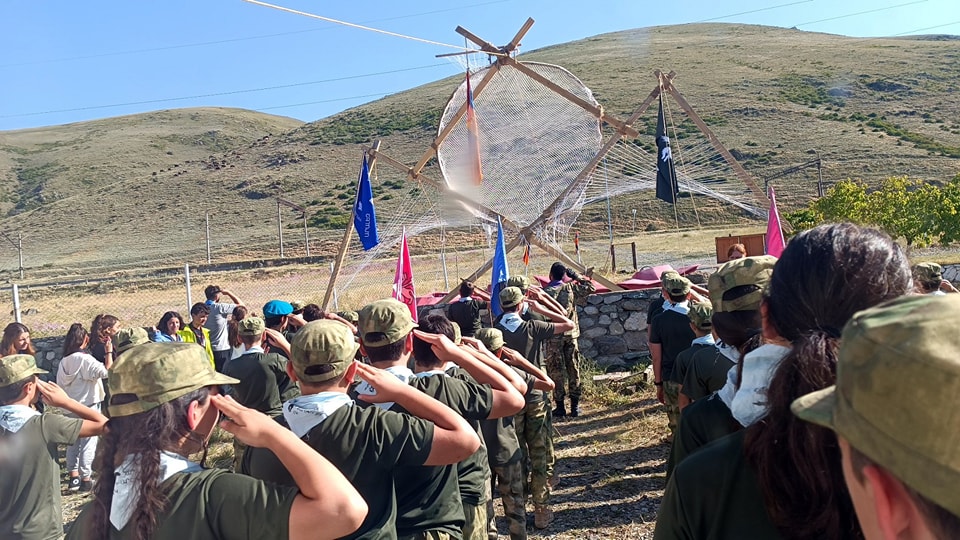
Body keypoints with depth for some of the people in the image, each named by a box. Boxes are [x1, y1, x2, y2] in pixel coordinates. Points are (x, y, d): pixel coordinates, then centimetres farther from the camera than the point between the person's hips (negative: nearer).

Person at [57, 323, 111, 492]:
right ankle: (86, 478, 4)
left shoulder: (64, 361, 5)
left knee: (73, 442, 15)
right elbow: (106, 371, -27)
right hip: (88, 406, -7)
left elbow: (60, 385, 10)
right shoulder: (85, 359, -17)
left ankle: (74, 476, 19)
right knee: (88, 443, 0)